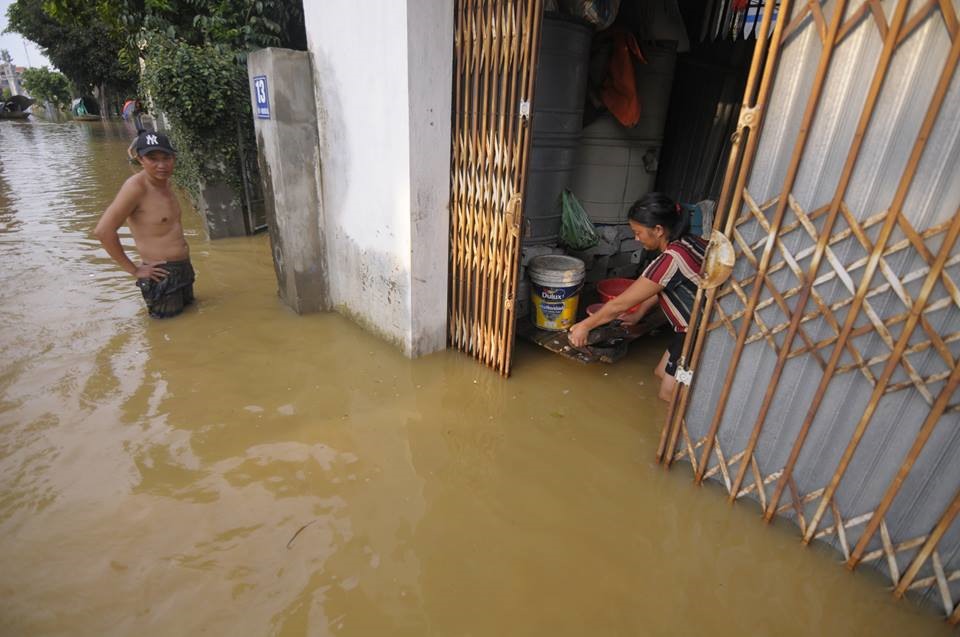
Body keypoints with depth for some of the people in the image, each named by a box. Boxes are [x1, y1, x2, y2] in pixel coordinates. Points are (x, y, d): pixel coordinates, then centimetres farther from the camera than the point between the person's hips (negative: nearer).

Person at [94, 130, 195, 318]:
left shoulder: (164, 182, 6)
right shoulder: (136, 186, -17)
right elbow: (103, 231, -22)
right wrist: (134, 270, -15)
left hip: (184, 270, 8)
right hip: (161, 277, -8)